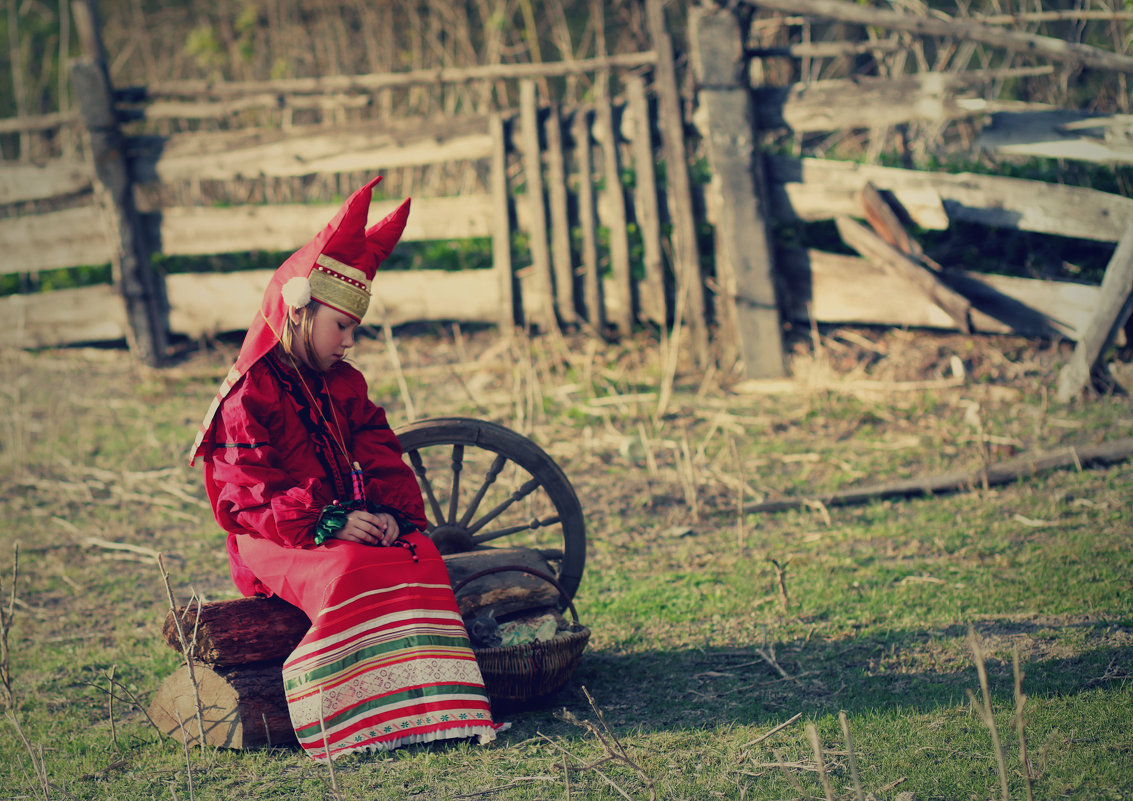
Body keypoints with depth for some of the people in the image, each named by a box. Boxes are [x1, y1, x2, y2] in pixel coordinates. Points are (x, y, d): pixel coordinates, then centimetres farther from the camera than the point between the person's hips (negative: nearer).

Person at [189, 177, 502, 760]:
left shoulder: (343, 386, 16)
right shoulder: (249, 395, -6)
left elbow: (382, 459, 12)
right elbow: (245, 495, -13)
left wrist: (395, 514, -11)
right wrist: (324, 523, -24)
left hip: (348, 523, 6)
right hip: (273, 539, -6)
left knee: (419, 556, -25)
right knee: (350, 572, -36)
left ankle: (433, 702, -31)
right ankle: (368, 714, -37)